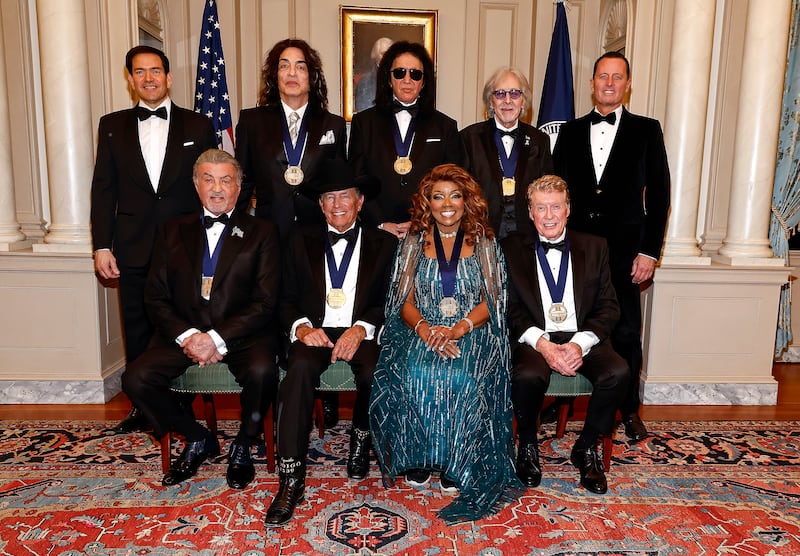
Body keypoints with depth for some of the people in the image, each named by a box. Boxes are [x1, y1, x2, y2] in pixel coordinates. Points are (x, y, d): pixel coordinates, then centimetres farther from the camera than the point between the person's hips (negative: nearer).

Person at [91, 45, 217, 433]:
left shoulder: (198, 126, 6)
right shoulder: (112, 126, 10)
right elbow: (103, 190, 8)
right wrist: (102, 246, 1)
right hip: (134, 250, 2)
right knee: (138, 330, 9)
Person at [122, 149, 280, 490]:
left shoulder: (260, 233, 4)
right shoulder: (174, 231, 13)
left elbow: (265, 302, -5)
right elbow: (155, 297, 7)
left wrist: (217, 337, -16)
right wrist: (186, 336, -11)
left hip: (241, 334, -3)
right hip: (183, 332, 3)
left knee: (262, 372, -32)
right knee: (135, 379, -19)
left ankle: (242, 446, 0)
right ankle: (197, 439, 8)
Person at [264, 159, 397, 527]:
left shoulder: (383, 244, 11)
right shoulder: (302, 242, 15)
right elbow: (287, 300, 11)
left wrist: (361, 329, -15)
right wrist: (302, 327, -11)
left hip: (363, 334, 0)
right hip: (315, 331, 1)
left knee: (374, 373, -31)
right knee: (300, 368, -32)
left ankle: (360, 439, 4)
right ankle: (291, 478, -26)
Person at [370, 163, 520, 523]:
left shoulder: (484, 242, 10)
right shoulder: (414, 242, 12)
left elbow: (490, 302, 2)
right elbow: (405, 301, 6)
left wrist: (458, 329, -17)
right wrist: (424, 328, -16)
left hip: (471, 333, -1)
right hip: (422, 331, 1)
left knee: (463, 378, -32)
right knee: (413, 375, -30)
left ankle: (456, 465, -11)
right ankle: (416, 457, -8)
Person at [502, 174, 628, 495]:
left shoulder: (594, 247, 11)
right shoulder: (512, 249, 6)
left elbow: (608, 307, 6)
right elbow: (510, 309, 0)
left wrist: (580, 343, -12)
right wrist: (542, 343, -16)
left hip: (582, 338, 2)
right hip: (534, 339, -2)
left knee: (618, 373, -26)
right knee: (528, 376, -33)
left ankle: (586, 447, 0)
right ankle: (527, 445, -1)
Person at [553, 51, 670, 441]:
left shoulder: (646, 130, 5)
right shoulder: (571, 131, 11)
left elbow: (659, 194, 2)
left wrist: (650, 251, -5)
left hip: (624, 254, -1)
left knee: (626, 334, 5)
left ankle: (629, 409, 23)